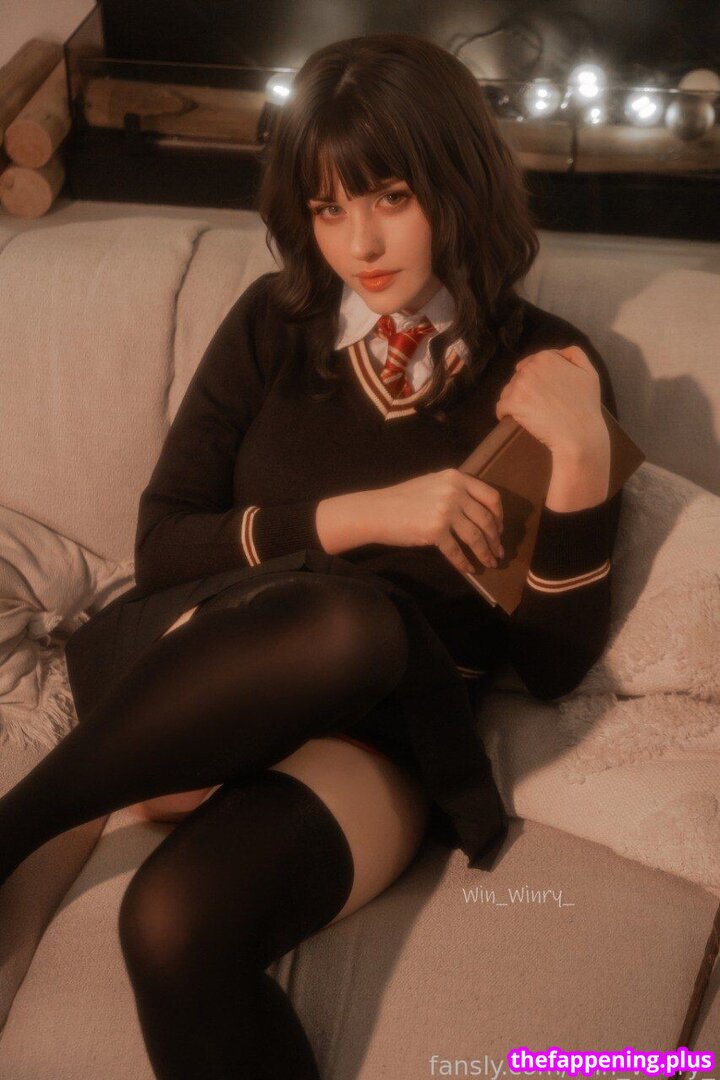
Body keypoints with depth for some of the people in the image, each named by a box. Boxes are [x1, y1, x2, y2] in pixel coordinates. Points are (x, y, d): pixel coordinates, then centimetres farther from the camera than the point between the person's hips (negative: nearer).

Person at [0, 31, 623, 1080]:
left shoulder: (545, 365, 2)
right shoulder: (275, 324, 7)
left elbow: (553, 664, 0)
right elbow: (161, 545, 4)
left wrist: (581, 462, -16)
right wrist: (355, 517, -10)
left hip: (380, 734, -1)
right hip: (187, 683, 2)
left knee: (180, 918, -37)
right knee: (349, 617, -37)